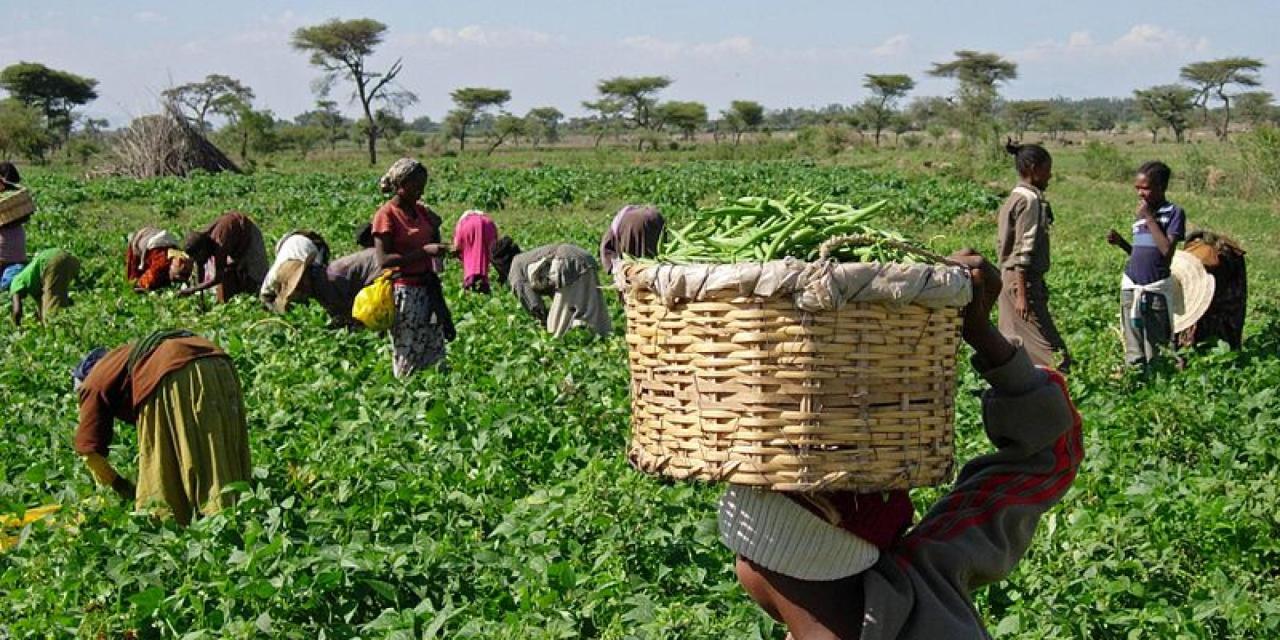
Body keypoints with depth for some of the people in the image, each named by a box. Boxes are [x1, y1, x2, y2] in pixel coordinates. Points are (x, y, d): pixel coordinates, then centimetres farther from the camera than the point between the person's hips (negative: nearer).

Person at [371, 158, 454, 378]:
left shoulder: (421, 210, 9)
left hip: (427, 287, 7)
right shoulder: (386, 215, -11)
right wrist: (424, 251, -23)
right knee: (408, 356, -1)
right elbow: (383, 260, -19)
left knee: (434, 352, 9)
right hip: (403, 290, -7)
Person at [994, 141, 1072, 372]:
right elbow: (1024, 250, -19)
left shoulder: (1013, 198, 14)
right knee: (1052, 352, -10)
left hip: (1008, 277, 10)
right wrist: (1022, 294, -21)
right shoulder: (1031, 199, -14)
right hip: (1024, 280, -10)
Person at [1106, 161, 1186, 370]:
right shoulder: (1139, 214, 13)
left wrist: (1149, 218, -13)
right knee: (1134, 351, 3)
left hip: (1156, 288, -5)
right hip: (1131, 286, 5)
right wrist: (1121, 242, 2)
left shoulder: (1174, 212, -4)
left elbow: (1167, 249, -17)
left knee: (1155, 349, 1)